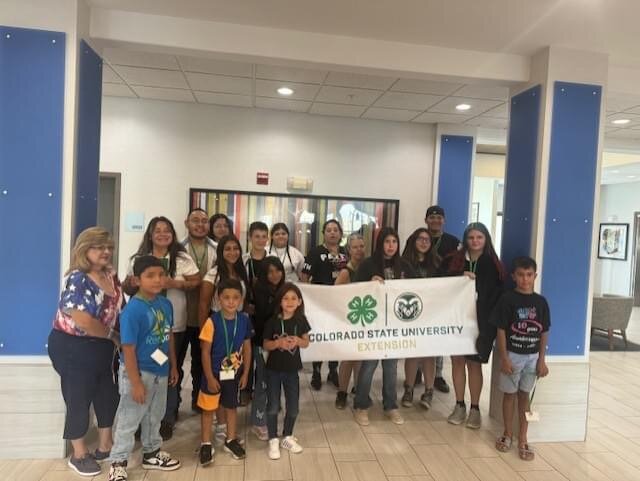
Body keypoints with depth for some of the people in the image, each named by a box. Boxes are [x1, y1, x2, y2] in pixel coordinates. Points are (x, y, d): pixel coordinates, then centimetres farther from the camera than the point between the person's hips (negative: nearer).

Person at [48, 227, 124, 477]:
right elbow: (84, 321, -29)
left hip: (101, 347, 8)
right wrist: (113, 336, -16)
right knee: (79, 400, 7)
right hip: (73, 347, -7)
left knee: (108, 395, 15)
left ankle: (105, 447, 34)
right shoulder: (78, 279, -22)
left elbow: (118, 307, 15)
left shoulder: (111, 275, 2)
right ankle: (79, 455, 27)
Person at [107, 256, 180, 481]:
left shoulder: (166, 304, -3)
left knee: (154, 417, 23)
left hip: (160, 371, 7)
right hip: (139, 372, -7)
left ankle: (152, 453, 41)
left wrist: (173, 366, 13)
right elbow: (128, 349, -21)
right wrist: (136, 383, -19)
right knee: (129, 420, 8)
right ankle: (118, 463, 26)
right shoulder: (132, 310, -23)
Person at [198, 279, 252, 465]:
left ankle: (231, 440, 38)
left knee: (231, 407, 19)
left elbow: (247, 348, 1)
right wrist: (210, 378, -13)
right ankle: (206, 444, 30)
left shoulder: (244, 320, -9)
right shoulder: (212, 321, -20)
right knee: (208, 409, 12)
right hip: (214, 373, -3)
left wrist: (245, 373, 2)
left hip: (234, 373, 3)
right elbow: (205, 352, -14)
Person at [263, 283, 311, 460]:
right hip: (274, 369, -2)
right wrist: (278, 342, -26)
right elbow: (266, 345, -6)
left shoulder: (301, 320, -6)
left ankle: (287, 437, 32)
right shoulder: (273, 321, -13)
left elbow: (306, 343, 3)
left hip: (292, 369, 3)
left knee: (293, 407, 11)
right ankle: (273, 440, 23)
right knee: (273, 406, 5)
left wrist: (297, 341, -19)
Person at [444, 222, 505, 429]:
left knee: (474, 363, 4)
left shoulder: (493, 264, 0)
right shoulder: (457, 260, 4)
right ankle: (459, 406, 20)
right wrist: (461, 277, -17)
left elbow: (498, 294, -2)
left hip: (482, 321, -2)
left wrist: (486, 317, -11)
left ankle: (475, 409, 19)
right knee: (457, 360, 6)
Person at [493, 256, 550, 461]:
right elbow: (501, 330, -10)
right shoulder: (507, 299, -11)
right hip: (512, 355, -3)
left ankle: (522, 439, 21)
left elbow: (544, 333, 5)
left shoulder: (540, 301, 0)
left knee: (524, 395, 12)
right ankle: (508, 433, 25)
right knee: (509, 394, 9)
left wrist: (541, 360, 2)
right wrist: (504, 358, -13)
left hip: (532, 356, 3)